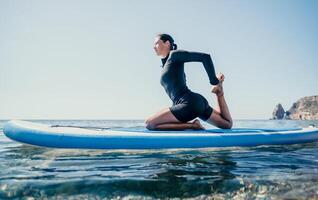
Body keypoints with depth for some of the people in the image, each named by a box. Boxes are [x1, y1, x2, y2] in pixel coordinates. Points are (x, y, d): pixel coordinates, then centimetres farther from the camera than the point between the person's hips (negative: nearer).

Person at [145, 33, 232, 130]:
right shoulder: (166, 65, 24)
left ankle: (192, 125, -16)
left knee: (149, 124, -13)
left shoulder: (175, 54, -2)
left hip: (190, 103, -10)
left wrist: (215, 82, -4)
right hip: (197, 102, 10)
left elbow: (205, 57, -9)